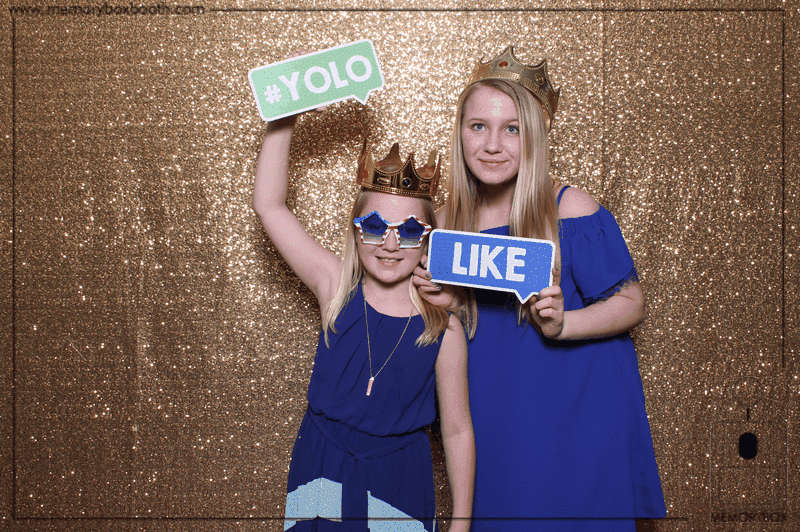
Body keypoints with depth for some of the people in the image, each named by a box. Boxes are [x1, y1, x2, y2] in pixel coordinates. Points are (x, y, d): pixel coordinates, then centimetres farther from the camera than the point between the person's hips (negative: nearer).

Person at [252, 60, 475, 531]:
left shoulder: (444, 328, -12)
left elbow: (457, 430, -5)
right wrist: (283, 120, -16)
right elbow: (269, 206, -10)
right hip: (321, 474, 2)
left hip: (399, 480, -1)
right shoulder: (337, 288, -7)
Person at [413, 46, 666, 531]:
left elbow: (632, 304, -10)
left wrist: (560, 324, -25)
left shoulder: (570, 210, -15)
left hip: (578, 415, -4)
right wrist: (446, 303, -10)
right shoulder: (449, 222, -2)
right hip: (496, 415, 4)